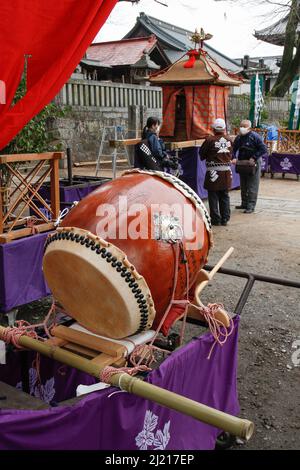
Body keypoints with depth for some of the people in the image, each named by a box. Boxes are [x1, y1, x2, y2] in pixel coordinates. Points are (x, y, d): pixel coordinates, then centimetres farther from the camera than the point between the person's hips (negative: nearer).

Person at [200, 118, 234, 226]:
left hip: (213, 172, -5)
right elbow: (231, 155, 11)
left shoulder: (210, 140, -12)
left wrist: (206, 158, 15)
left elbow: (202, 154, -4)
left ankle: (216, 219, 6)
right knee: (224, 196, 13)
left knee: (213, 197, 4)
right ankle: (225, 219, 17)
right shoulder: (229, 140, 2)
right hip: (226, 171, 5)